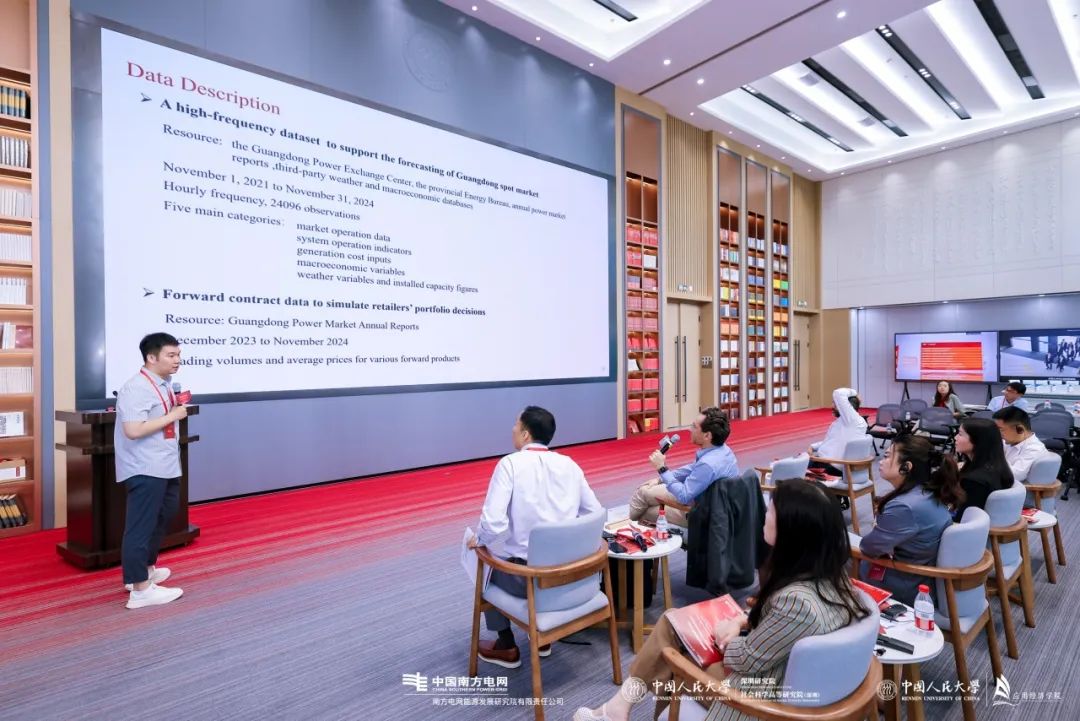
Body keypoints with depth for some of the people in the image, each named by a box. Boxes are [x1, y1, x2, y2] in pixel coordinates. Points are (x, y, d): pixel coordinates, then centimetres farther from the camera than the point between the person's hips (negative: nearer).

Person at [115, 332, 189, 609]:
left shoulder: (164, 384, 11)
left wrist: (177, 406, 7)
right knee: (140, 526, -2)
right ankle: (140, 590, 6)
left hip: (165, 468, 11)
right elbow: (133, 430, -27)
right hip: (145, 470, -11)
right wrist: (173, 416, -22)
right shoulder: (136, 388, -19)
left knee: (161, 520, 23)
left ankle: (145, 569, 40)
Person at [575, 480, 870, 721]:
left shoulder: (796, 601, -37)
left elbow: (749, 660, -22)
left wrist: (724, 635, -3)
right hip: (790, 673, 7)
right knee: (671, 622, 9)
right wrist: (740, 622, -4)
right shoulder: (830, 572, -10)